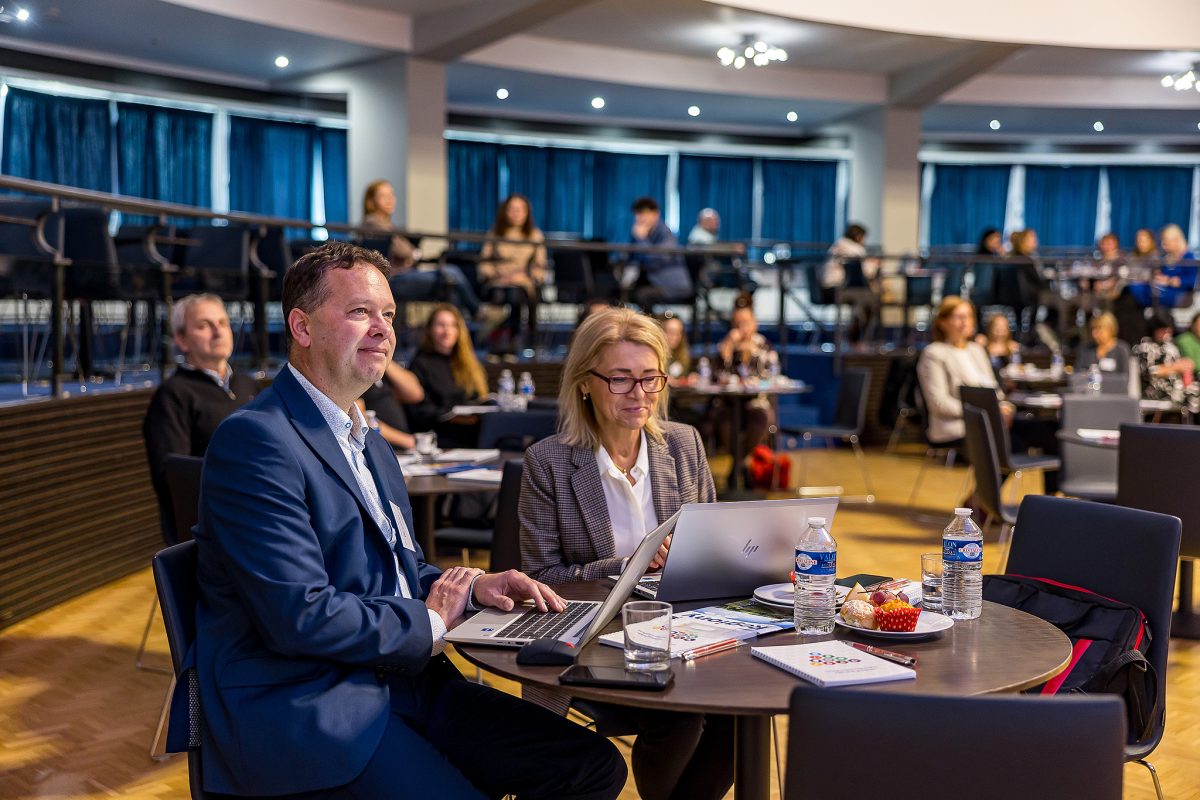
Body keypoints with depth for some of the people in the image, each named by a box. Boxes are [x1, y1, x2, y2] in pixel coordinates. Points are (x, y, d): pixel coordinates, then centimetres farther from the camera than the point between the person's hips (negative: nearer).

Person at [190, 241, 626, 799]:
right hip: (300, 706, -8)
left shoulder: (373, 446, 18)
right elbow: (302, 617, -21)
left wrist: (472, 586, 4)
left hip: (404, 680, 9)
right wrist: (429, 624, -8)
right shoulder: (254, 440, -13)